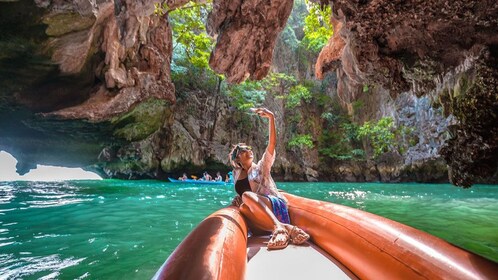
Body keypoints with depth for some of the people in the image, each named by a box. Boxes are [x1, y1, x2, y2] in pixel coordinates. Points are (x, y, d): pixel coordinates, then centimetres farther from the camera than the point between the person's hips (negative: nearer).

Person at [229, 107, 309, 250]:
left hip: (276, 205, -3)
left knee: (247, 196, -31)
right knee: (242, 208, -33)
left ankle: (278, 227, -44)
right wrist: (238, 198, 4)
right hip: (260, 213, 3)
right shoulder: (236, 175, 20)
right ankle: (286, 229, -39)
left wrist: (271, 118, -14)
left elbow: (272, 142, -4)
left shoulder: (261, 167, 9)